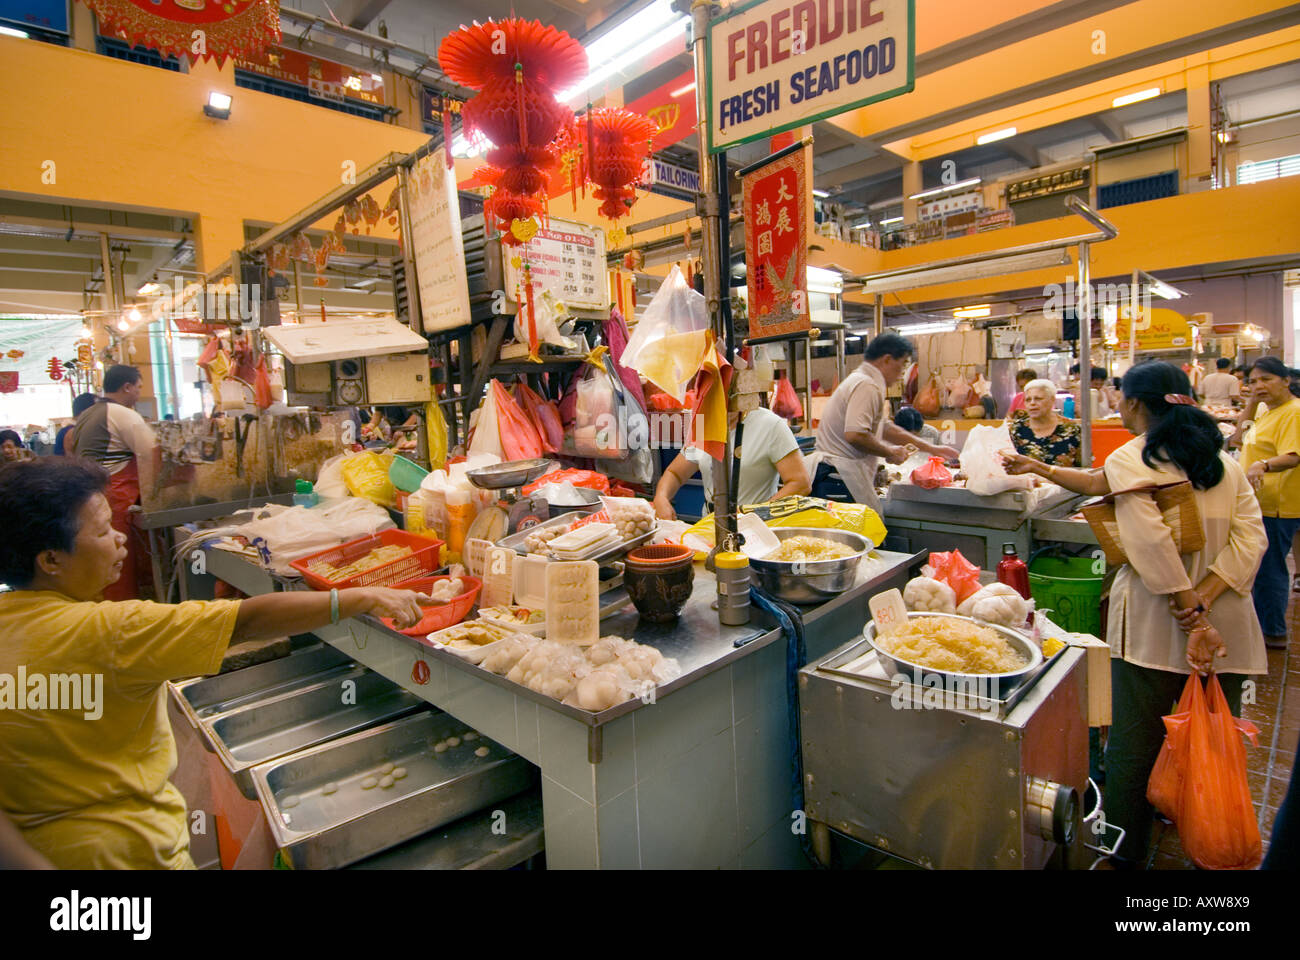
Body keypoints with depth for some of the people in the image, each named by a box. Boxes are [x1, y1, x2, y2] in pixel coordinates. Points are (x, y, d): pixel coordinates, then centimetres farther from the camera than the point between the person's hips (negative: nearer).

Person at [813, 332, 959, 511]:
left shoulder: (862, 381, 21)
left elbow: (885, 428, 28)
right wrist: (890, 453, -10)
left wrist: (931, 448, 29)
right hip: (841, 476, -10)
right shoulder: (867, 386, -13)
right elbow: (855, 435, -26)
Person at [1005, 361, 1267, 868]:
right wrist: (1202, 602, -11)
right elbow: (1251, 536, -3)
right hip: (1226, 625, 6)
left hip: (1153, 622, -5)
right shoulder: (1224, 460, 7)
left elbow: (1153, 542, -23)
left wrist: (1189, 618, -19)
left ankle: (1124, 849, 24)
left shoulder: (1131, 458, -11)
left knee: (1134, 746, 9)